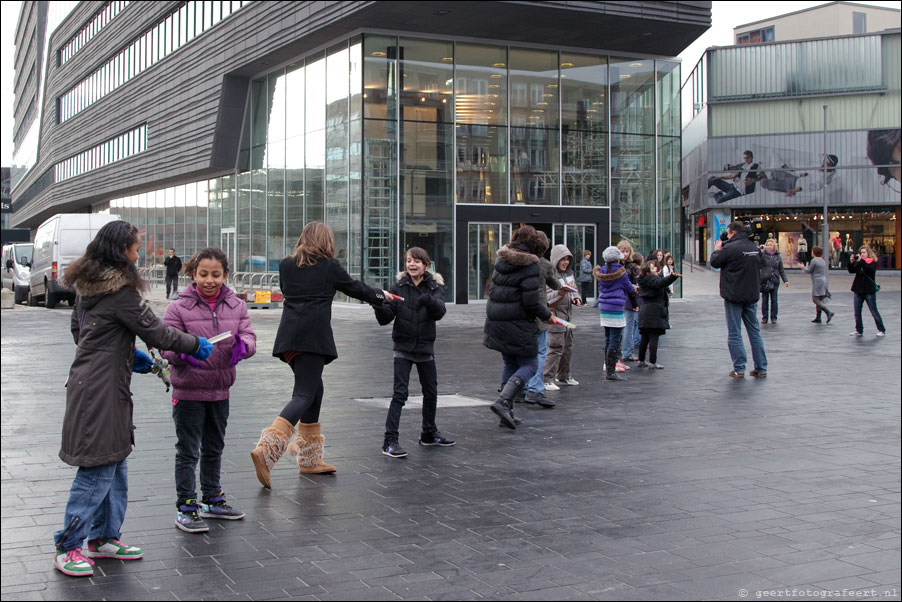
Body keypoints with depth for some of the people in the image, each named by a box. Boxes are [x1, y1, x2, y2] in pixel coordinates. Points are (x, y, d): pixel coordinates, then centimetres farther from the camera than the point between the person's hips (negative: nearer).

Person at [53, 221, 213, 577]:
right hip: (102, 389, -10)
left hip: (89, 383, 10)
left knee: (115, 464, 16)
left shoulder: (88, 285, 12)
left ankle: (104, 538, 24)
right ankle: (67, 549, 3)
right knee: (98, 470, -4)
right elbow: (155, 332, -15)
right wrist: (195, 344, 0)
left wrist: (129, 355, 21)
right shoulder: (121, 291, -17)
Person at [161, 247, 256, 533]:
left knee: (214, 448, 19)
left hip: (220, 391, 5)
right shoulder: (178, 308, -10)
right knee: (188, 451, 1)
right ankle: (186, 508, 9)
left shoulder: (236, 306, 1)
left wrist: (242, 346, -29)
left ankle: (213, 500, 34)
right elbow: (168, 346, -13)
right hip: (188, 392, -5)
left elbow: (249, 335, -5)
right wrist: (184, 352, -35)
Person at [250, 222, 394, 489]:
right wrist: (381, 296, 33)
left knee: (314, 388, 18)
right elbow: (355, 288, 15)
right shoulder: (330, 266, 2)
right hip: (314, 336, -6)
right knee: (304, 395, -8)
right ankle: (266, 450, -27)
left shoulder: (286, 265, 13)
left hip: (288, 336, 6)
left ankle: (310, 459, 22)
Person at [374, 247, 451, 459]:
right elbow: (386, 318, -7)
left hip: (425, 347, 3)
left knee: (431, 393, 14)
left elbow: (439, 312, -18)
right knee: (400, 393, -11)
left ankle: (429, 433, 33)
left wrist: (428, 300, -38)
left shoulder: (435, 286, -1)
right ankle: (390, 441, -10)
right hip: (403, 347, -2)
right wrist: (379, 306, -28)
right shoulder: (399, 286, -2)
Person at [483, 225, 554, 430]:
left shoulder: (501, 261, 9)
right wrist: (547, 315, -2)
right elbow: (530, 301, -17)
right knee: (529, 365, 2)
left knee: (510, 363, 18)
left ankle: (507, 412, 16)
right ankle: (503, 401, -17)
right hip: (518, 324, -7)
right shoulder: (530, 264, -14)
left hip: (496, 321, 8)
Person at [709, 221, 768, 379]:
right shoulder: (755, 247, 6)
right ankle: (761, 368, 12)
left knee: (734, 333, 1)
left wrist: (717, 249, 15)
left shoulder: (730, 248, -15)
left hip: (734, 296, -6)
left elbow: (714, 262, -6)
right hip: (752, 295, 6)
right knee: (754, 331, 11)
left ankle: (739, 369, 0)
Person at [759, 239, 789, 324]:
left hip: (775, 281, 2)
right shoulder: (762, 255, 3)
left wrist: (785, 280, 7)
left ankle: (773, 317, 10)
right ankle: (764, 317, 9)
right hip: (764, 281, -2)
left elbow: (781, 270, 14)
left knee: (774, 300, 3)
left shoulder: (778, 257, 10)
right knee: (764, 300, 2)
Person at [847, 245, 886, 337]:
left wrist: (861, 260, -26)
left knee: (874, 311, -1)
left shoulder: (873, 262, -4)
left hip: (869, 291, -5)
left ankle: (882, 330, 8)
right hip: (858, 290, 5)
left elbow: (870, 269, -23)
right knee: (857, 312, 5)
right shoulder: (858, 262, 8)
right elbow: (851, 271, 2)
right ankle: (859, 330, 14)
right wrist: (851, 262, -13)